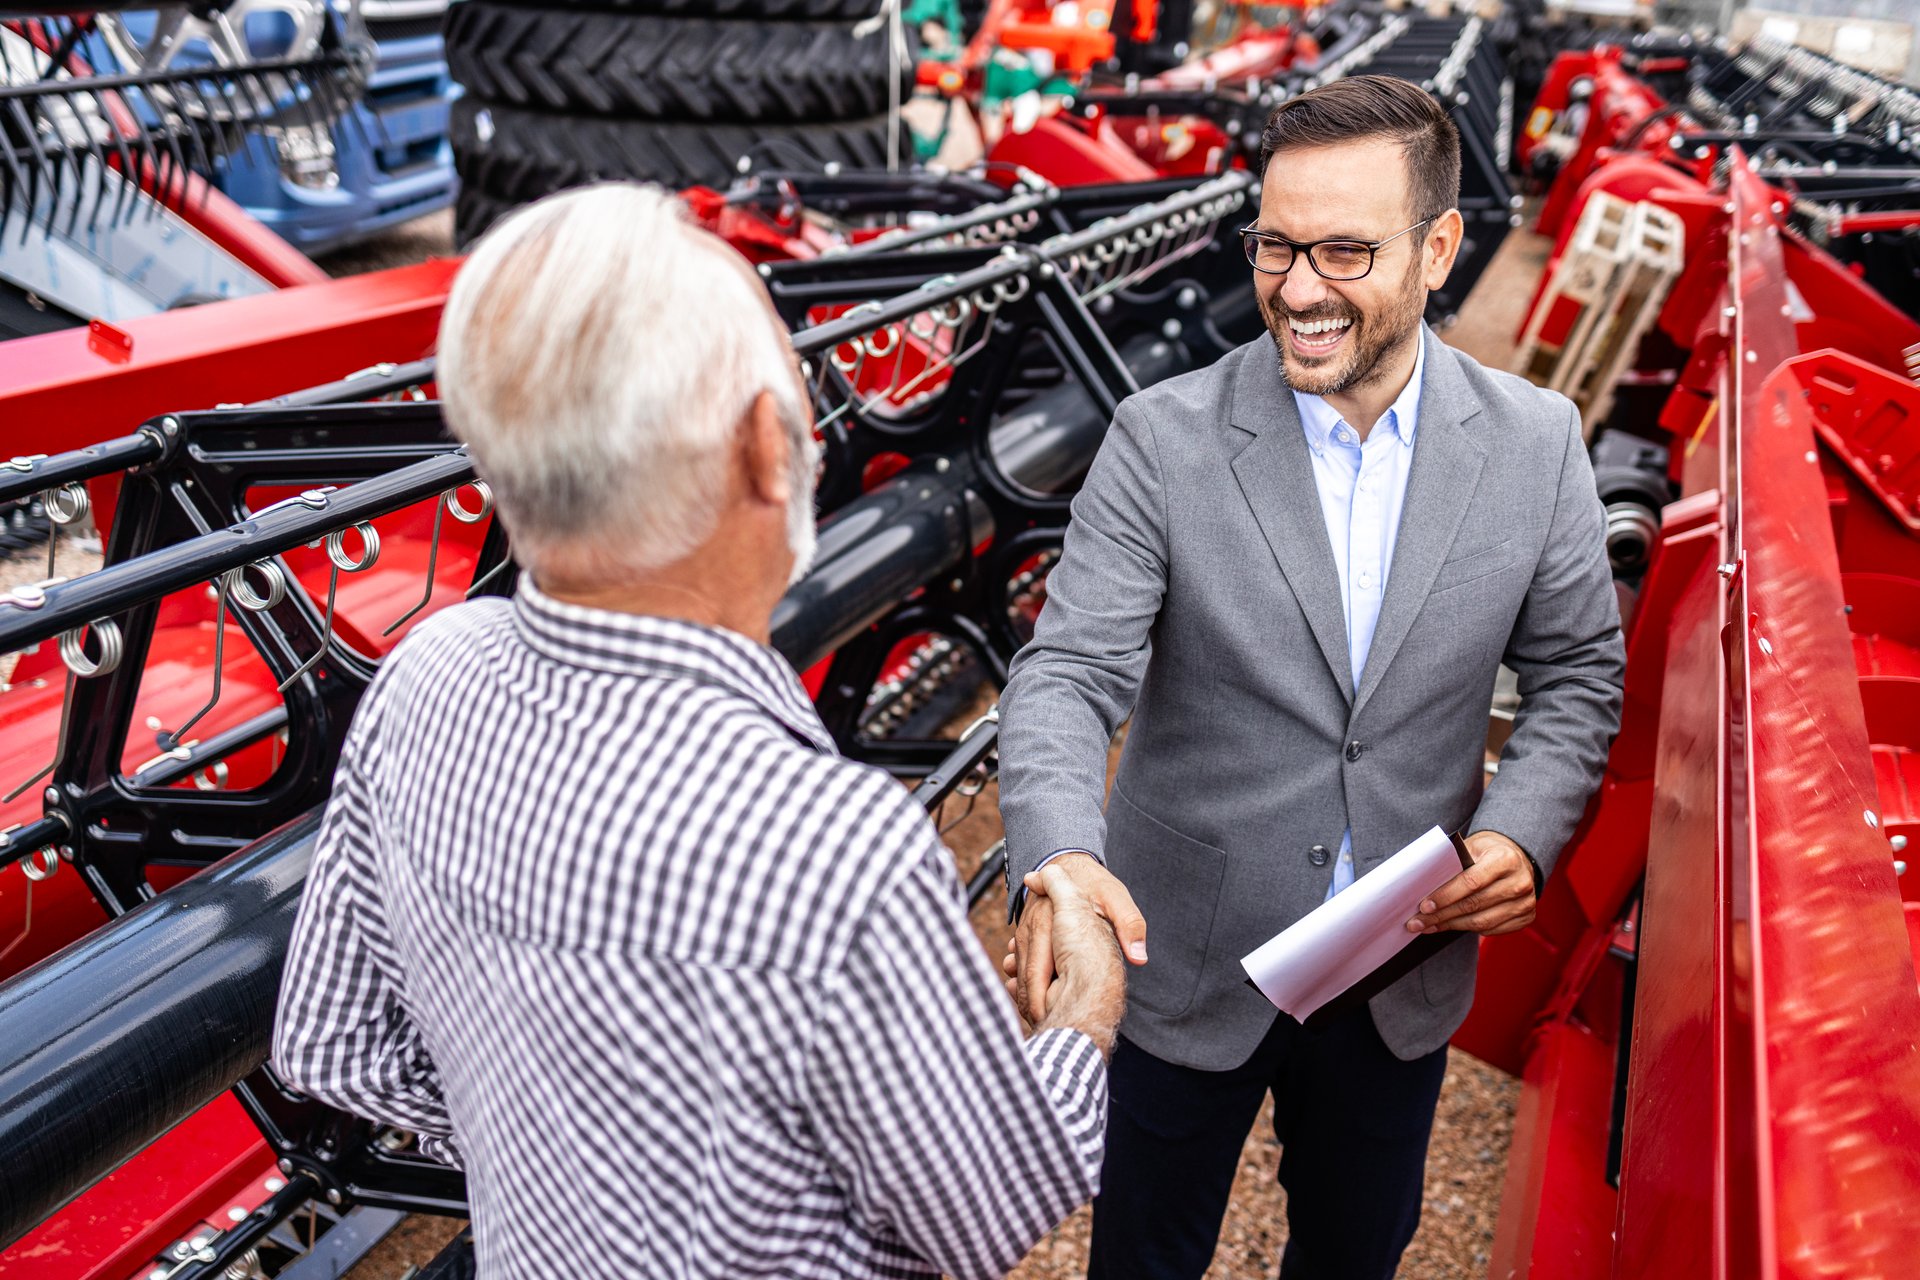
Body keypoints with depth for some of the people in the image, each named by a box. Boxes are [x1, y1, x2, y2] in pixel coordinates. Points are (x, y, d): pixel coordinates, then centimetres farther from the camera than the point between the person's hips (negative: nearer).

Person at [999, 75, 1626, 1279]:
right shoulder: (1166, 438, -16)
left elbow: (1578, 671, 3)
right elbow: (1070, 673, -20)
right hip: (1191, 962, -2)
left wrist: (1522, 832, -14)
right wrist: (1063, 857, -39)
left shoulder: (1535, 442, -8)